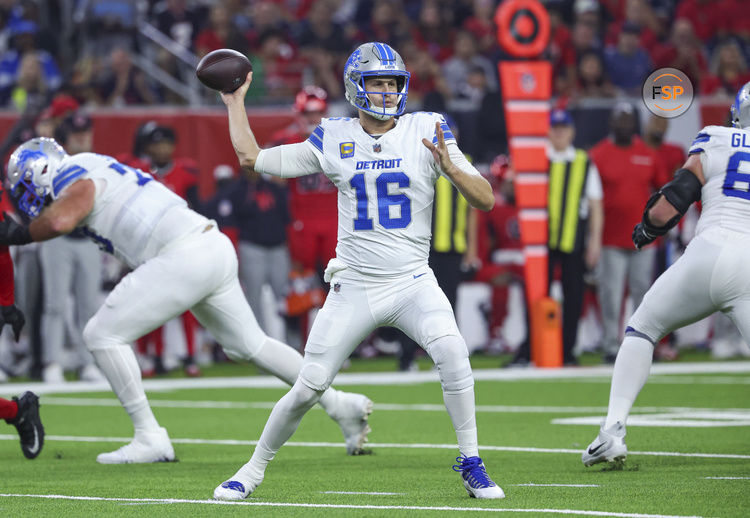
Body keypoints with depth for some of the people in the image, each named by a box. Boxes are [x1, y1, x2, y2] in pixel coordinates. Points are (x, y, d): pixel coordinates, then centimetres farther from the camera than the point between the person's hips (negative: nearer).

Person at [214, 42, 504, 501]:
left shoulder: (428, 131, -2)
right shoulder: (334, 139, 4)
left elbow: (486, 200, -7)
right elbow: (252, 158, 10)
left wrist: (450, 167, -24)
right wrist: (236, 102, 14)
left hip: (412, 282, -1)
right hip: (354, 286, 1)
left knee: (451, 350, -28)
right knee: (308, 389, -2)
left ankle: (472, 464, -15)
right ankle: (255, 469, 20)